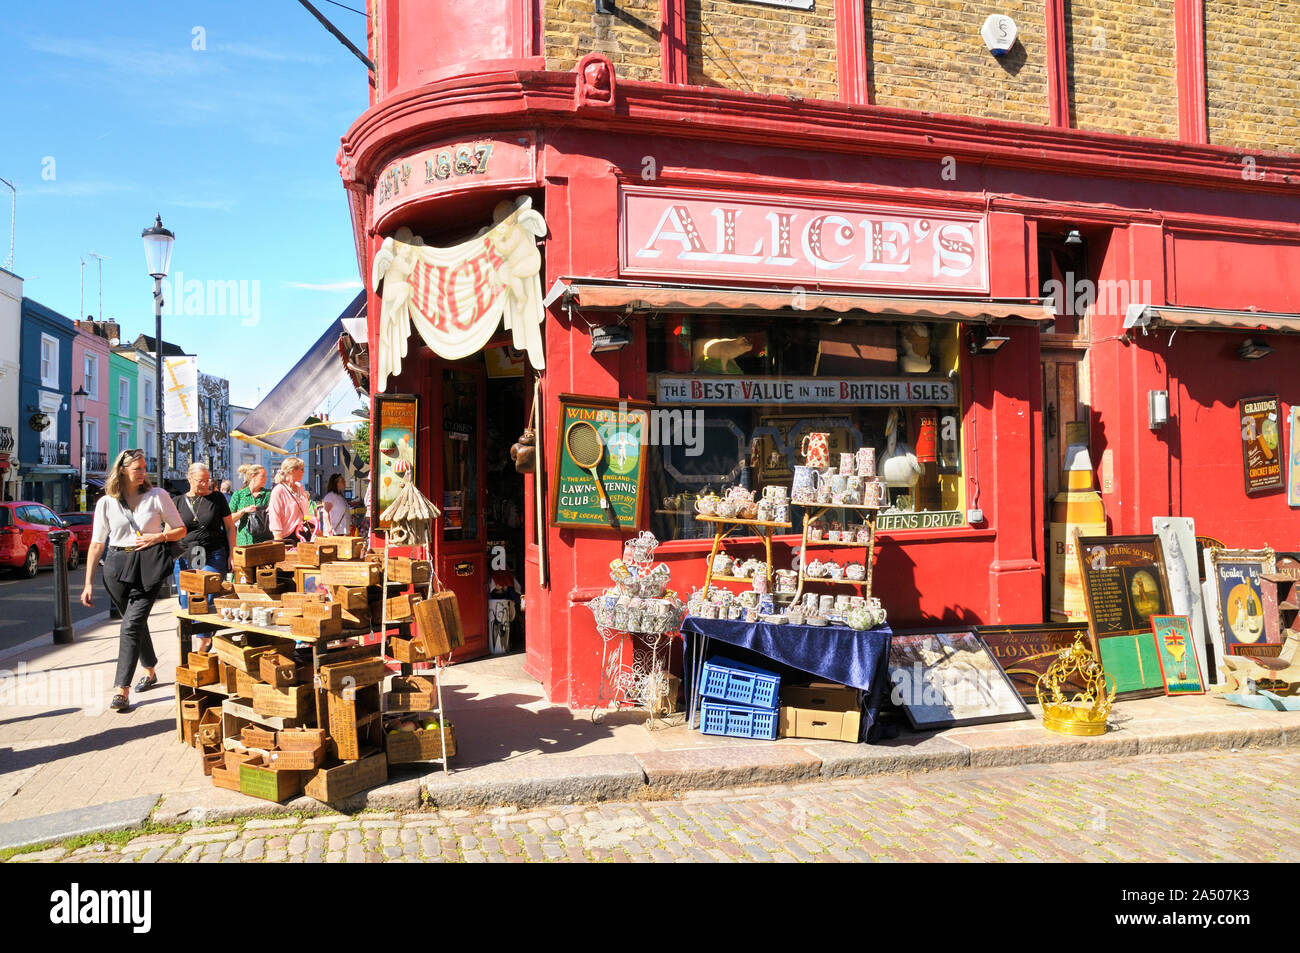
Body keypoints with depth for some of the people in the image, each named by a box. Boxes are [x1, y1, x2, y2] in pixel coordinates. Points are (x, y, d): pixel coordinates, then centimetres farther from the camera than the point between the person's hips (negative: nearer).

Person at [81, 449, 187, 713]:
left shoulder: (157, 495, 2)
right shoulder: (106, 502, 6)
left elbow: (181, 529, 7)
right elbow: (97, 544, 7)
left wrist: (159, 536, -13)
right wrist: (89, 583, 4)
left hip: (149, 565, -3)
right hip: (118, 566, 3)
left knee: (132, 624, -12)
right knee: (135, 622, 14)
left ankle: (122, 690, -13)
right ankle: (150, 671, 36)